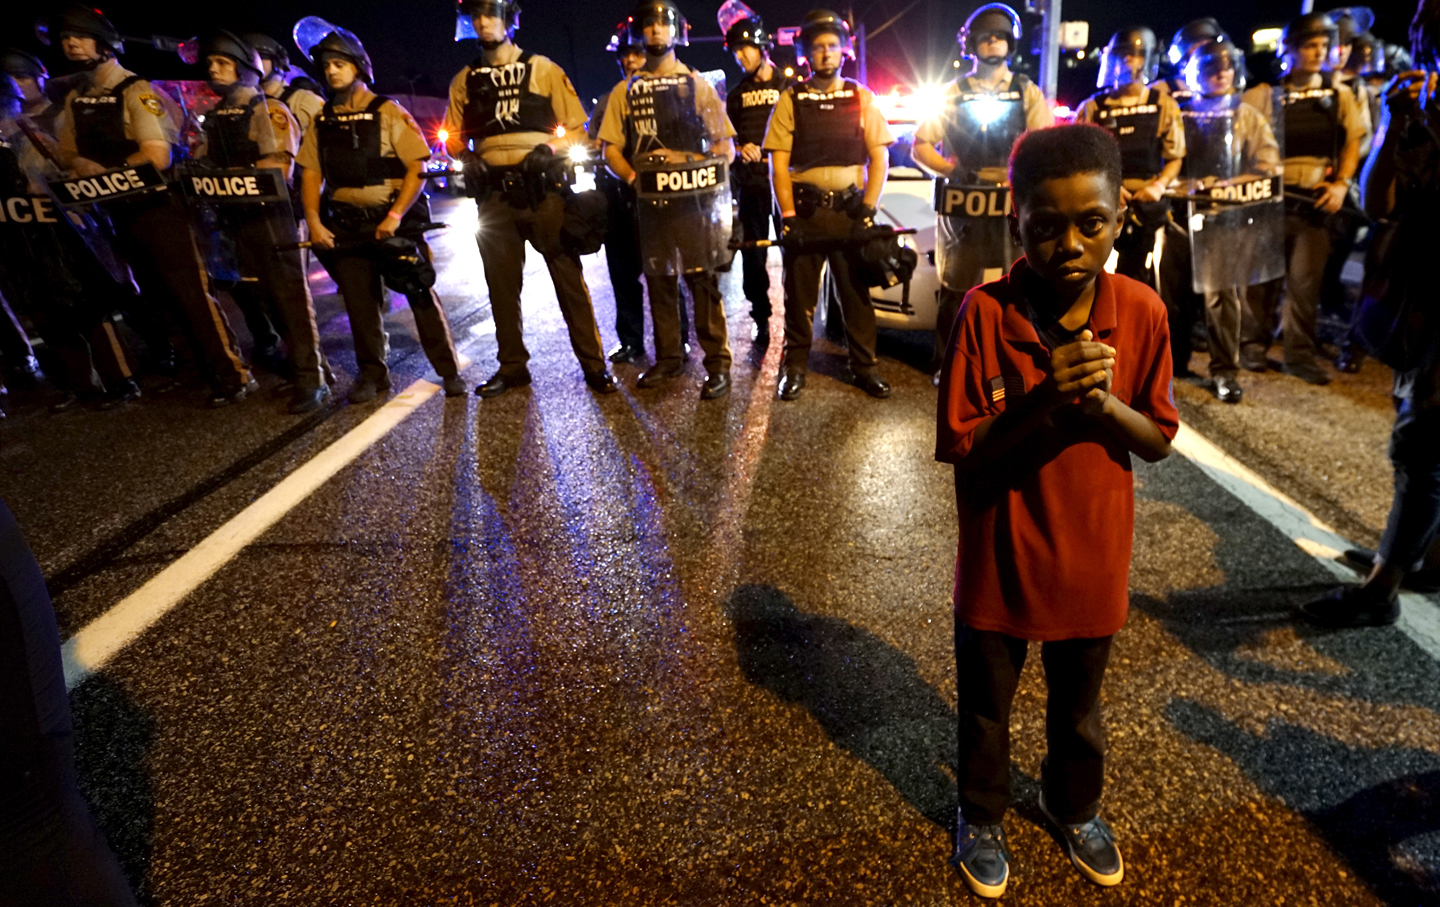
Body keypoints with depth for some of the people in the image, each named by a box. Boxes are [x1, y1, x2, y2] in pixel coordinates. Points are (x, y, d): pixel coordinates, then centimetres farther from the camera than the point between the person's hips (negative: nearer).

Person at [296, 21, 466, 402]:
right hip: (346, 225, 4)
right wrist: (314, 221, -2)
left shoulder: (389, 112, -3)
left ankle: (450, 371, 5)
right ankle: (372, 374, 17)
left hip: (393, 219, -4)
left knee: (421, 294, -3)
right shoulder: (322, 121, 10)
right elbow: (311, 173, 11)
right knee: (359, 301, 5)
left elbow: (417, 167, -10)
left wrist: (395, 216, -18)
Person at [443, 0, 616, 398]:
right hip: (494, 192, 4)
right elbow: (453, 137, 19)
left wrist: (550, 148, -14)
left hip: (542, 187, -3)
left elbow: (577, 128, 4)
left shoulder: (543, 70, 6)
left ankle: (593, 364, 1)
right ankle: (512, 366, 17)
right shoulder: (464, 80, 14)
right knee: (501, 283, 6)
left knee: (568, 276, -5)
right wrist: (467, 157, -3)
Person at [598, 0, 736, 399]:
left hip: (693, 197, -3)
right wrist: (633, 176, -11)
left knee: (702, 277, -9)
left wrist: (687, 160, -13)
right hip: (649, 198, 3)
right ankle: (668, 359, 16)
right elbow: (611, 149, 9)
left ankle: (717, 364, -8)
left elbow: (725, 148, 4)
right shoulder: (625, 91, 14)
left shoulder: (697, 85, 8)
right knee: (659, 279, 6)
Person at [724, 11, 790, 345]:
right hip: (750, 183, 3)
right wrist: (741, 149, -5)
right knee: (752, 253, 2)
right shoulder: (736, 95, 17)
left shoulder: (789, 86, 5)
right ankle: (762, 320, 11)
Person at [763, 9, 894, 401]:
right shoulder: (790, 99, 3)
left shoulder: (862, 98, 6)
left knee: (857, 290, 4)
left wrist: (867, 212, -6)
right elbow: (779, 162, -1)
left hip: (850, 209, 1)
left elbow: (879, 159, 4)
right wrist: (788, 217, -9)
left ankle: (865, 365, 15)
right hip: (804, 210, 0)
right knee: (799, 292, 5)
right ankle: (794, 366, 15)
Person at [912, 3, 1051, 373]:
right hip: (962, 206, 0)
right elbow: (920, 146, 6)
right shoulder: (952, 93, 10)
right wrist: (953, 170, -9)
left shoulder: (1027, 92, 10)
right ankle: (946, 364, 14)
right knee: (955, 288, 2)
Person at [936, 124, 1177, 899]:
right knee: (986, 707, 20)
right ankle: (981, 816, 47)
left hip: (1092, 558, 2)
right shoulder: (984, 312, -19)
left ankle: (1074, 807, 54)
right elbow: (958, 449, -17)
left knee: (1078, 707, 25)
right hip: (1000, 557, -2)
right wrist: (1041, 401, -31)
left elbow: (1157, 441, -3)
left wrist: (1103, 404, -23)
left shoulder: (1141, 311, -11)